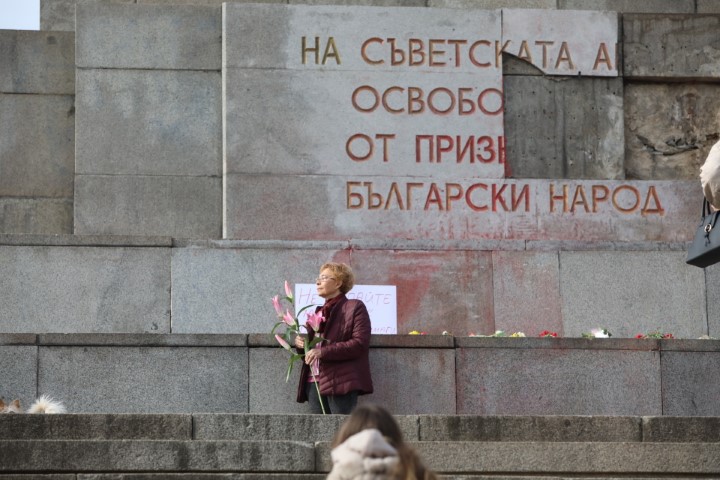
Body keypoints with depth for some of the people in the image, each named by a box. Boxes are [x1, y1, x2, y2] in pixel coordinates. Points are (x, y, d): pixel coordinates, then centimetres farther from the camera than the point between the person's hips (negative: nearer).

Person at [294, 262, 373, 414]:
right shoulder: (319, 311, 26)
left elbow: (360, 343, -11)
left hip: (340, 383, -7)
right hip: (314, 382, 7)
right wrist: (300, 343, 7)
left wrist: (323, 352, -19)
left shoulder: (354, 308, 2)